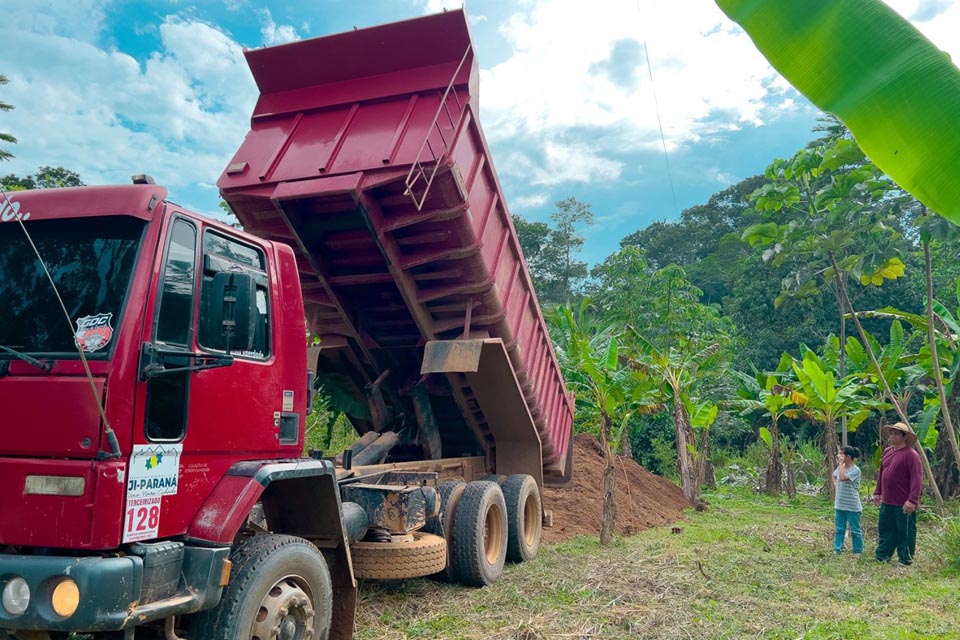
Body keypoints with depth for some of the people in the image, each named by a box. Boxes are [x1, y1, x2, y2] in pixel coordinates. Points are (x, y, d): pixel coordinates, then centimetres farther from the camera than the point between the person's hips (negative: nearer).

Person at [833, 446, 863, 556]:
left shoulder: (855, 470, -17)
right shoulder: (841, 467, 4)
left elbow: (843, 477, -31)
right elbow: (834, 476, 25)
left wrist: (841, 463, -23)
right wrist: (836, 485, 7)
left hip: (852, 506, -7)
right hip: (839, 504, 7)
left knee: (855, 530, 7)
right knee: (839, 529, 14)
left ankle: (858, 551, 18)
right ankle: (837, 549, 22)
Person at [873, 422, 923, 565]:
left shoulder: (911, 455, -15)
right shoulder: (887, 451, 11)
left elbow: (916, 479, -20)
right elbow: (881, 474, 19)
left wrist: (912, 500, -24)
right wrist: (877, 493, 18)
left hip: (904, 504, -8)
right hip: (887, 502, 8)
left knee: (905, 533, 4)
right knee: (885, 531, 15)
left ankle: (905, 560, 15)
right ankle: (881, 557, 24)